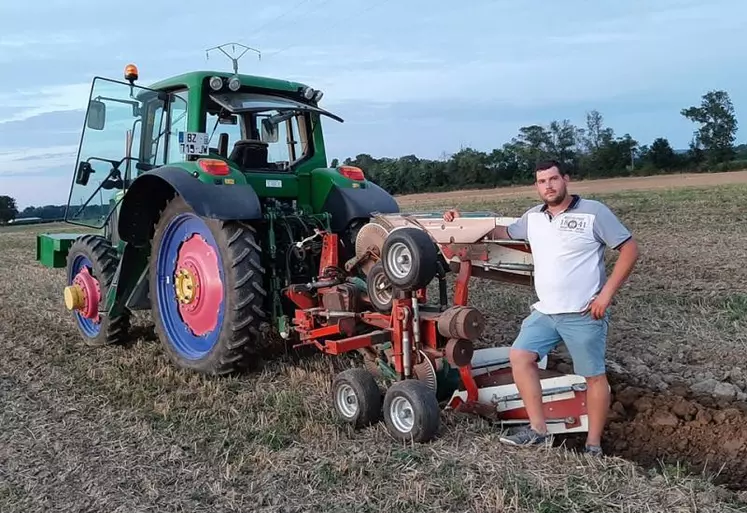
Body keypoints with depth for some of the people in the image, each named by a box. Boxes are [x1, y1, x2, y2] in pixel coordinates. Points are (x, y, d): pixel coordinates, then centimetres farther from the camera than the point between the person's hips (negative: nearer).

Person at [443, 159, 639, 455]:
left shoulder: (593, 212, -8)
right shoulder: (532, 217, 8)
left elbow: (629, 249, -8)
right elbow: (503, 232, 23)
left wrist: (607, 293, -15)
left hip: (584, 314, -5)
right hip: (544, 312, 6)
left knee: (594, 376, 5)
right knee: (520, 356, -4)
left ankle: (593, 445, 20)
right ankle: (537, 431, 6)